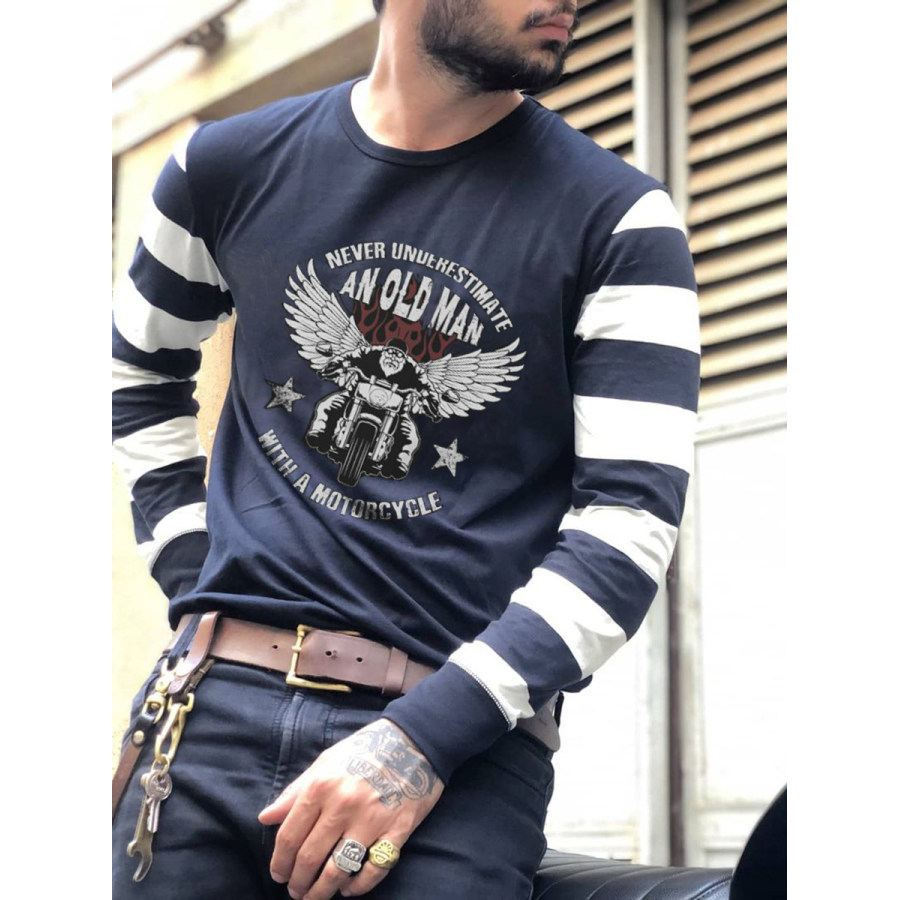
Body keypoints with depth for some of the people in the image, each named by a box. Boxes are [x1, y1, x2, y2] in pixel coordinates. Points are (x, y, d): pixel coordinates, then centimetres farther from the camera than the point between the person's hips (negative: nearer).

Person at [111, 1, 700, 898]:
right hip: (217, 701, 2)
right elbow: (137, 367, 23)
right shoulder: (234, 165, 8)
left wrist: (423, 739, -15)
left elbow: (630, 518, -8)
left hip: (466, 745, -2)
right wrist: (191, 571, 9)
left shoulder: (620, 220, -2)